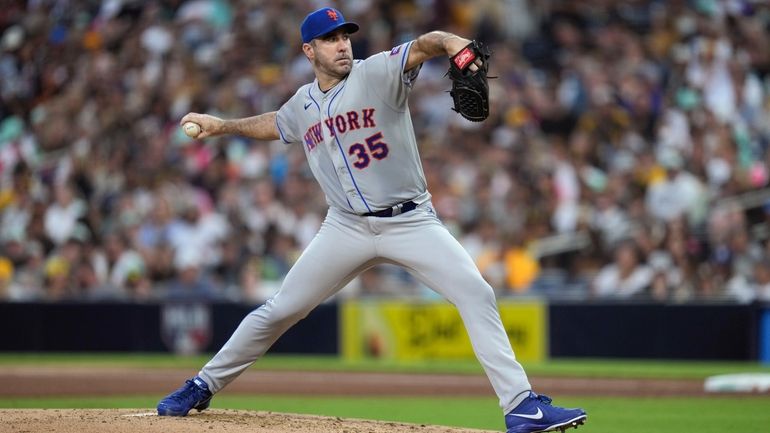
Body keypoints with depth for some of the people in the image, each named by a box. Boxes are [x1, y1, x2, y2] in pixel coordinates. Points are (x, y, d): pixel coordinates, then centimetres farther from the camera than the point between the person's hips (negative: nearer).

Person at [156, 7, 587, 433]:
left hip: (411, 220, -3)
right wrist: (224, 125, 27)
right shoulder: (304, 103, 8)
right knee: (280, 310, 5)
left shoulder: (378, 73, -8)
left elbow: (423, 46, -27)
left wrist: (453, 42, -48)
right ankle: (203, 387, 21)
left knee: (476, 294, -19)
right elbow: (274, 124, 33)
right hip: (348, 227, 3)